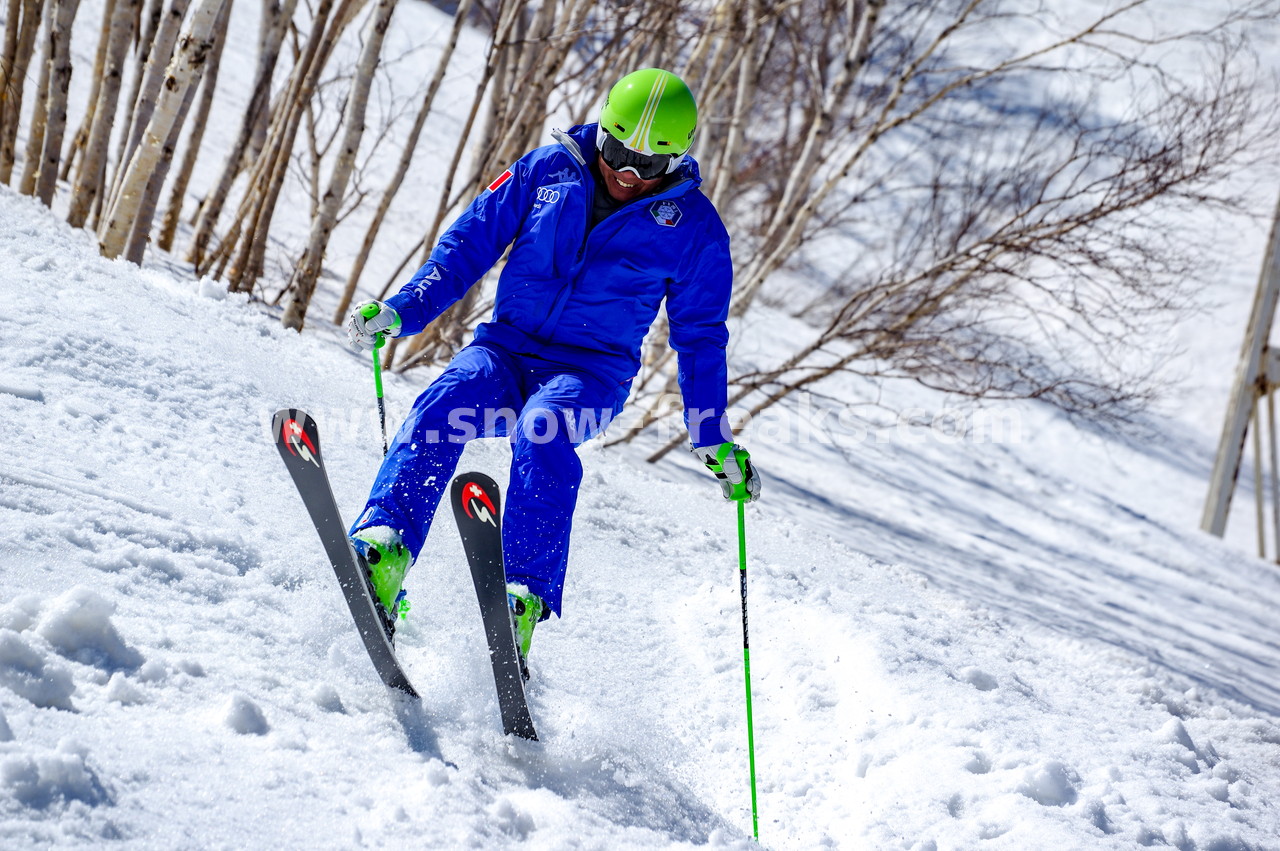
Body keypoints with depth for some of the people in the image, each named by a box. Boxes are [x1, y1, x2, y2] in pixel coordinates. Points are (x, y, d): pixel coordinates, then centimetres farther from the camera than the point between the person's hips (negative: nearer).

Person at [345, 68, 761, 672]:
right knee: (442, 407, -30)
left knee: (543, 433, -36)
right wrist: (400, 312, -1)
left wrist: (714, 442, 6)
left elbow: (699, 337, 9)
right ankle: (382, 555, -44)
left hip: (592, 371, -2)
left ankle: (525, 601, -45)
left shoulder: (692, 226, 1)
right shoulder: (550, 170, 4)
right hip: (506, 348, 2)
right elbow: (471, 242, 9)